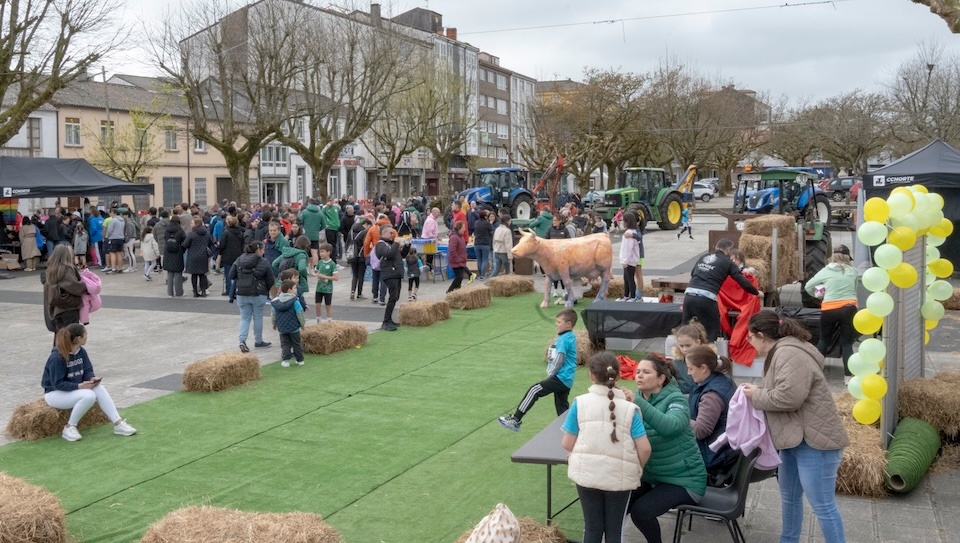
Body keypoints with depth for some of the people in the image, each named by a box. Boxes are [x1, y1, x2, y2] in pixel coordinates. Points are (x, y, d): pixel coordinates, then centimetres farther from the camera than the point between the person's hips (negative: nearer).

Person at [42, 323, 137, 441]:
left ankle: (118, 424, -23)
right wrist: (79, 386, -30)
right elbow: (57, 384, -24)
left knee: (99, 388, -22)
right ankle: (69, 428, -16)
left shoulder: (81, 351, -2)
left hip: (75, 389, 7)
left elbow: (88, 371, 1)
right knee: (89, 396, -32)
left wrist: (92, 378, -22)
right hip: (55, 393, -7)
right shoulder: (57, 357, -25)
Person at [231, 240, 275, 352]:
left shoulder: (239, 260, 3)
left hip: (241, 294, 3)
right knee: (258, 318, 11)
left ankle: (242, 340, -6)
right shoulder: (264, 262, -9)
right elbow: (270, 280, -4)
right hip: (258, 294, -3)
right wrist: (266, 290, 14)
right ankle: (258, 341, 22)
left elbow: (232, 275, 5)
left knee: (244, 318, 11)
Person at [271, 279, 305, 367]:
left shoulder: (276, 301, -1)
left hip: (282, 327, 3)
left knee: (285, 343, 9)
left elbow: (274, 314, 7)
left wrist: (274, 324, 21)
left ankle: (286, 360, -1)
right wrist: (302, 323, 3)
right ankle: (300, 360, 16)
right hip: (294, 327, -2)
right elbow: (300, 313, -12)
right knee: (296, 343, 10)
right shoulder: (295, 301, -15)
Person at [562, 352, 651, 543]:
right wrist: (636, 469, 9)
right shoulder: (630, 408, -7)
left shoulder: (580, 403, -7)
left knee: (592, 528, 14)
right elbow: (645, 449, -11)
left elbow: (567, 444, -5)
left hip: (587, 475, 0)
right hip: (619, 478, 0)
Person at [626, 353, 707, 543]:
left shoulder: (675, 399, -16)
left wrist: (637, 403, -46)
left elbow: (670, 426, -40)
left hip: (683, 479, -6)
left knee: (641, 510, -23)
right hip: (651, 475, 6)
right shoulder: (639, 398, 3)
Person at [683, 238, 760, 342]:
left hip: (689, 295, 5)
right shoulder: (727, 262, 8)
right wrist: (757, 292, 23)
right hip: (706, 299, -5)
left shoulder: (703, 257, 21)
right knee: (713, 332, 9)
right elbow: (743, 282, 8)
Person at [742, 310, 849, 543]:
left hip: (814, 440, -12)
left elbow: (789, 396, -29)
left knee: (823, 506, -4)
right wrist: (757, 391, 4)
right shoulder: (782, 352, 16)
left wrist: (756, 395, -15)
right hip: (794, 438, 12)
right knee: (789, 496, 23)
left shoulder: (790, 354, -19)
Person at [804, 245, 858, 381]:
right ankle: (848, 377, 4)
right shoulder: (853, 271, 5)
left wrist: (817, 295, 30)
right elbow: (854, 289, 19)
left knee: (824, 340, 18)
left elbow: (808, 287, 12)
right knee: (847, 343, 8)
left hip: (829, 310, 0)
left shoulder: (826, 271, 4)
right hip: (849, 308, 0)